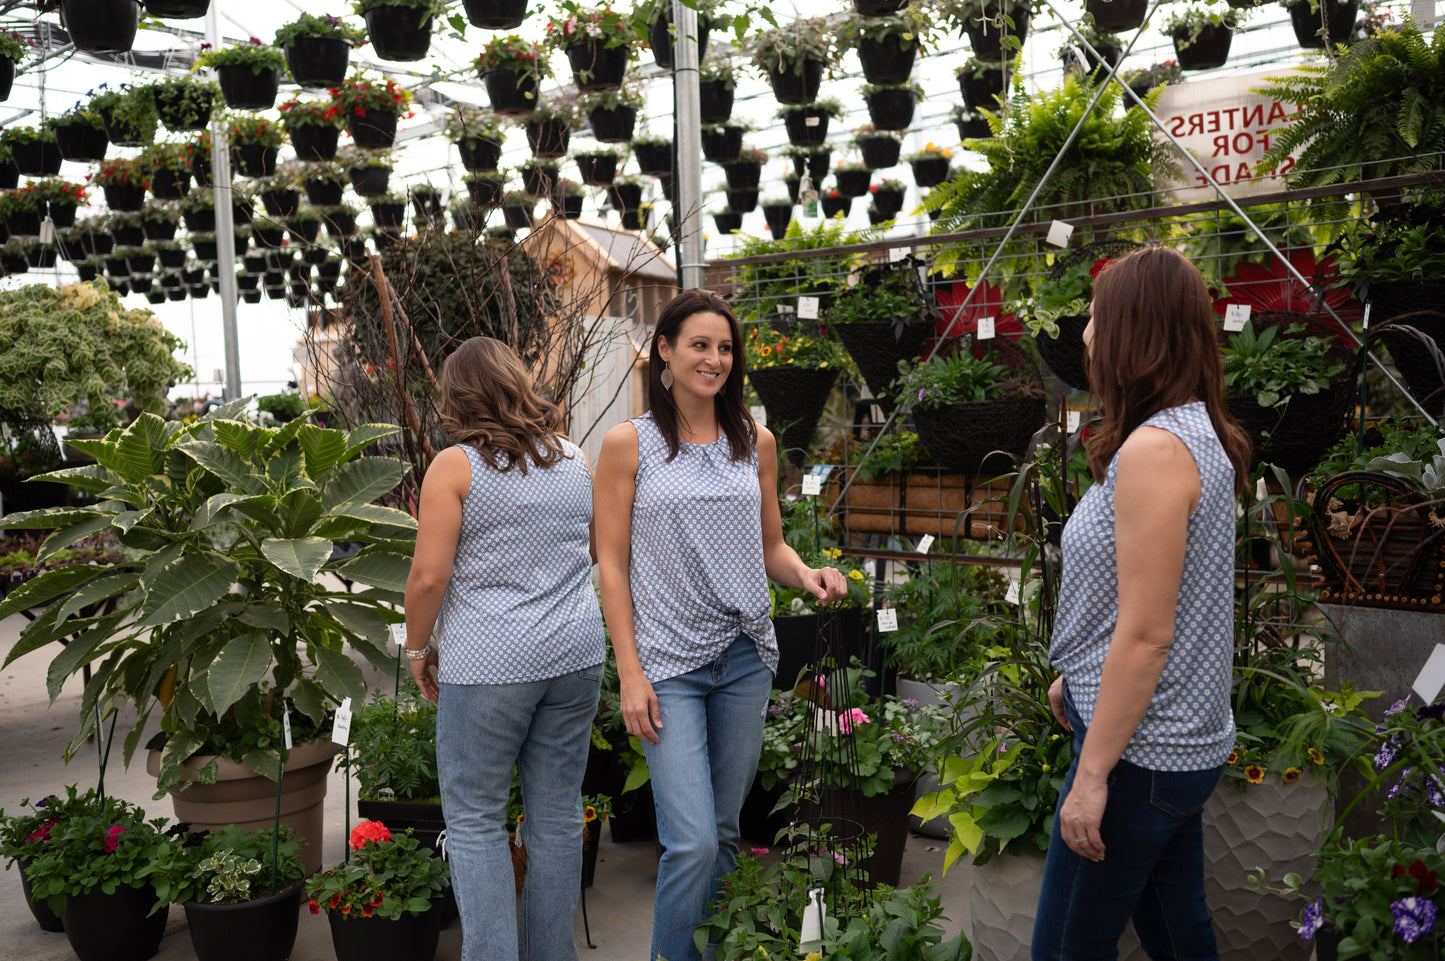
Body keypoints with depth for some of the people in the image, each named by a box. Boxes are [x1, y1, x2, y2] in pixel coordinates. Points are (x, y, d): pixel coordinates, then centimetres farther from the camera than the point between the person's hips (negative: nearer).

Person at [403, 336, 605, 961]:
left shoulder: (455, 465, -8)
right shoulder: (573, 459, 8)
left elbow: (428, 576, -12)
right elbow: (598, 548, 20)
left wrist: (417, 650, 2)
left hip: (489, 664, -5)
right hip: (576, 653, 6)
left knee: (474, 821, 7)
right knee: (557, 815, 13)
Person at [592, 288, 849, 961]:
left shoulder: (755, 442, 8)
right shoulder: (628, 445, -3)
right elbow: (611, 563, -4)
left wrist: (807, 575, -8)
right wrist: (630, 672, -10)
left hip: (745, 654, 4)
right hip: (668, 661, -4)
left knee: (724, 830, 13)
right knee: (693, 842, -10)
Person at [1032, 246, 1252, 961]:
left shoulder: (1155, 450, -22)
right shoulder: (1199, 434, 9)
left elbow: (1146, 633, -24)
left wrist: (1092, 773, -19)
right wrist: (1075, 674, 22)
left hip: (1139, 747, -10)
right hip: (1186, 740, 10)